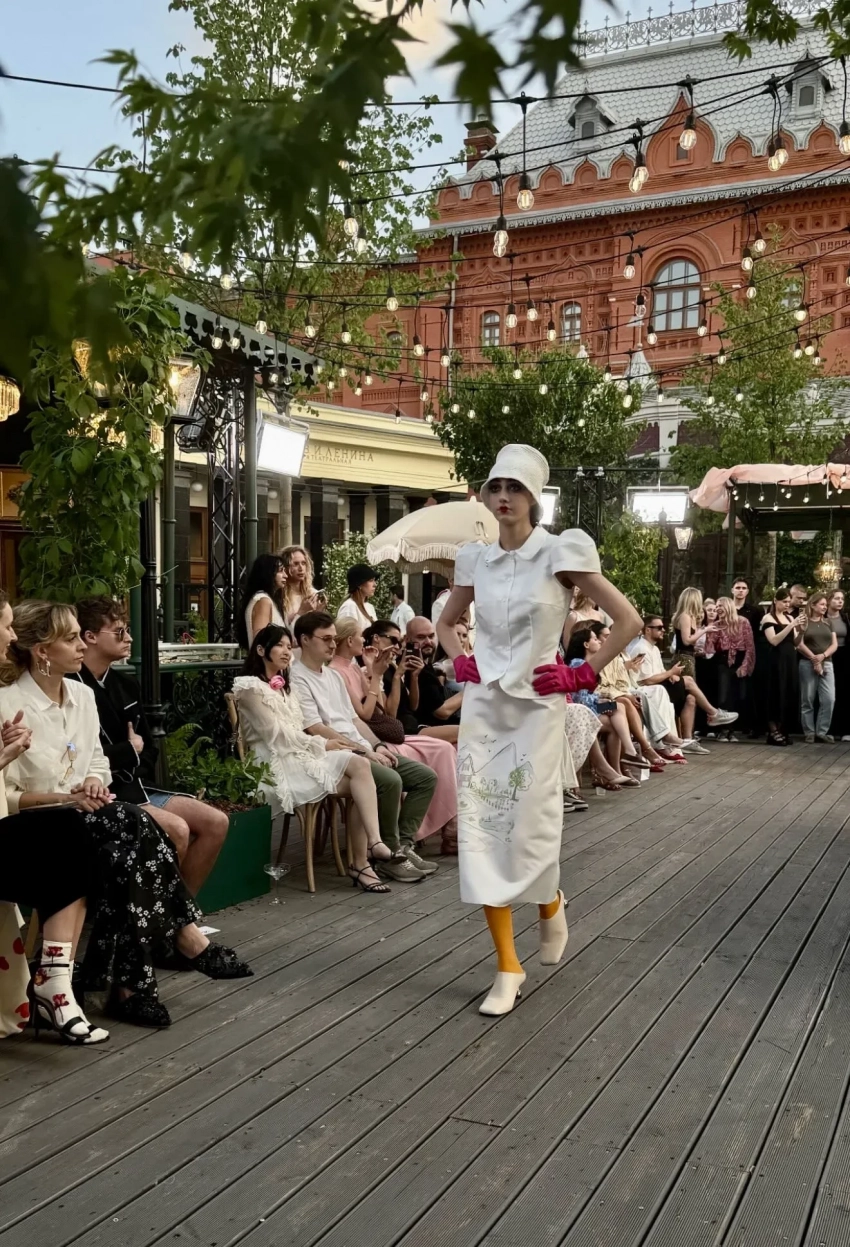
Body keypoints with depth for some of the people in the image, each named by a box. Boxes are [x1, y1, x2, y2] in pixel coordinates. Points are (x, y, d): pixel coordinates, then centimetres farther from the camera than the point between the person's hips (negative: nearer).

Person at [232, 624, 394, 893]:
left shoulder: (283, 686, 24)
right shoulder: (250, 687, -4)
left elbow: (294, 732, 15)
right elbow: (275, 733, -11)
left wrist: (323, 745, -5)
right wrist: (322, 744, -8)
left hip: (301, 756, 8)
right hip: (279, 765, -8)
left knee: (360, 763, -21)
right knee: (359, 786, -21)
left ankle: (374, 841, -30)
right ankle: (361, 863, -20)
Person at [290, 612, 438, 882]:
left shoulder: (334, 676, 21)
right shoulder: (296, 679, -8)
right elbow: (316, 730, -16)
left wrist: (377, 745, 3)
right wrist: (365, 751, -17)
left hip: (363, 750, 9)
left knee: (426, 776, -2)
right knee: (390, 780, -31)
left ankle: (403, 843, -2)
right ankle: (390, 856, -17)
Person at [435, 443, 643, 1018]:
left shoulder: (561, 552, -8)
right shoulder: (475, 560, 5)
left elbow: (628, 619, -8)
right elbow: (446, 622, 23)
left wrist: (584, 675, -8)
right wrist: (461, 663, 7)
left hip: (538, 706, -4)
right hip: (483, 704, 4)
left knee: (530, 826, -2)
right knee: (481, 827, 0)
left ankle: (551, 904, 35)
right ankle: (508, 965, 11)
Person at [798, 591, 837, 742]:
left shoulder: (828, 622, 14)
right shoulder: (804, 621, 1)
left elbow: (834, 644, 9)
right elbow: (800, 644, -5)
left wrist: (823, 655, -9)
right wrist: (814, 659, -10)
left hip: (826, 663, 4)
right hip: (807, 664, -4)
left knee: (829, 699, -7)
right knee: (808, 700, 0)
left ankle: (822, 731, 2)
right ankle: (809, 732, 8)